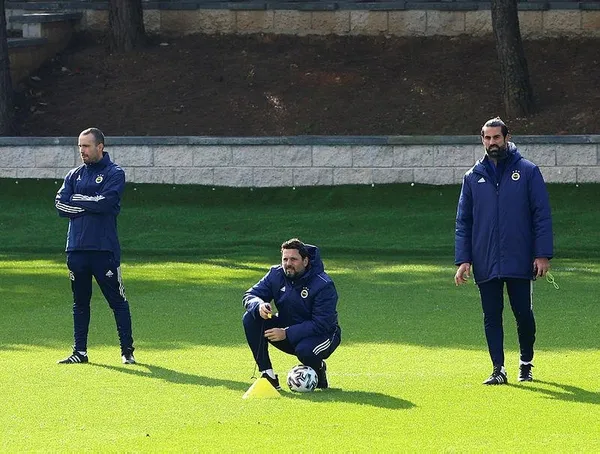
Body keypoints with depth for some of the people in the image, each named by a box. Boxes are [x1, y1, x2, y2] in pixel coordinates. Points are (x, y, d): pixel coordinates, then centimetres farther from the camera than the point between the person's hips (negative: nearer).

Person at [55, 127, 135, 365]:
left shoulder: (114, 174, 0)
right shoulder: (74, 175, 15)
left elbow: (106, 202, -16)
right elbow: (61, 205, 1)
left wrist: (78, 200, -4)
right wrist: (92, 205, -7)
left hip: (104, 248, -5)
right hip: (76, 247, 5)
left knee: (117, 300, -3)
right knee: (79, 302, 9)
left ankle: (127, 350, 1)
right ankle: (80, 351, 14)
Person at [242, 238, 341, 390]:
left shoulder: (323, 285, -22)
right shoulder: (276, 274, -6)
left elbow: (321, 324, -27)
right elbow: (250, 295, -5)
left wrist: (287, 333, -34)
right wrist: (259, 305, -32)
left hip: (321, 334, -5)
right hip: (286, 330, 5)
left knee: (305, 351, -41)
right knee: (250, 319, -17)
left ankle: (319, 369, -1)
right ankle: (267, 374, -16)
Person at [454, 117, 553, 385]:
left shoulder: (528, 172, 1)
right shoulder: (473, 177, 9)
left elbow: (542, 215, -1)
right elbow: (463, 221, 9)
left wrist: (542, 254, -9)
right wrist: (463, 260, 0)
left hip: (520, 262, -2)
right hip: (485, 263, 2)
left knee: (524, 314, 4)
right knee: (491, 317, 1)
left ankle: (526, 363, 22)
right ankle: (498, 369, 5)